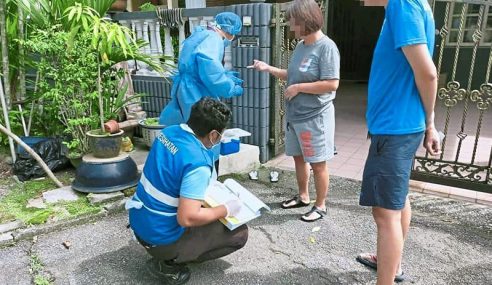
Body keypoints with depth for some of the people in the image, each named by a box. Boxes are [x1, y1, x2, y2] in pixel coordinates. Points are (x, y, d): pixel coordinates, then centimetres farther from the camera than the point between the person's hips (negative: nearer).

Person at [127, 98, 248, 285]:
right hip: (160, 238, -8)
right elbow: (187, 218, -31)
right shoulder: (198, 163, -28)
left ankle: (169, 255, 19)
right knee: (240, 233, 1)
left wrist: (205, 185, 16)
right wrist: (226, 210, -16)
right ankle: (169, 263, 1)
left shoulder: (169, 132, -3)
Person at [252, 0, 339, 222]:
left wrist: (298, 88, -18)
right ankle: (303, 197, 38)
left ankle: (320, 206, 22)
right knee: (299, 158, 19)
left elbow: (331, 84, -22)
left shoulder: (326, 47, -16)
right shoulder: (300, 45, 8)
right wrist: (268, 69, 6)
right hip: (295, 115, 8)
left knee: (317, 164, 5)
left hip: (315, 117, -8)